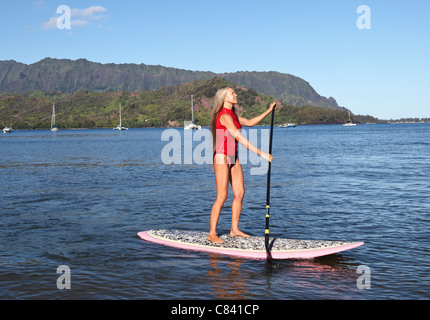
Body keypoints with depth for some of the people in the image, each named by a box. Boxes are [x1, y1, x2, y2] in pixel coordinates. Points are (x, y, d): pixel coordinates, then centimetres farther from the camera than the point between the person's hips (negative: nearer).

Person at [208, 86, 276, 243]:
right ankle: (212, 234, 0)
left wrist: (268, 111, 18)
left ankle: (234, 229, 18)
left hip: (233, 157, 10)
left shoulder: (232, 114, 14)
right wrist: (261, 153, -25)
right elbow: (240, 138, -24)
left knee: (240, 192, 8)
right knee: (222, 196, -8)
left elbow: (250, 123, 24)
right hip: (222, 157, -10)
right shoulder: (224, 116, -17)